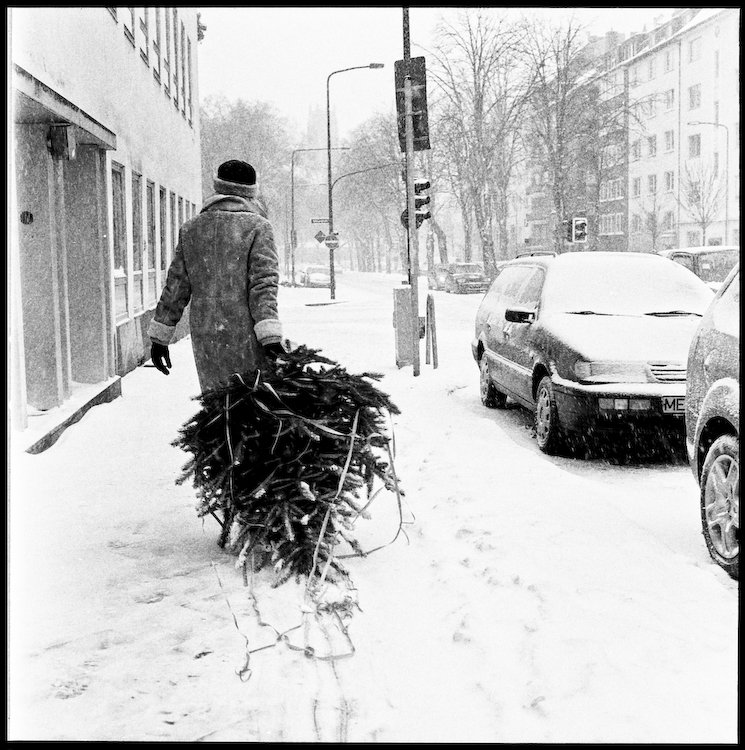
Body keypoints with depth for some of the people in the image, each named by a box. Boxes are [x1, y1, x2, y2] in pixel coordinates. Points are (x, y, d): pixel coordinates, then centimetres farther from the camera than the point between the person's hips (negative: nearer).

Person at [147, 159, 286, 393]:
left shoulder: (191, 229, 11)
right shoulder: (257, 227, -2)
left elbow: (175, 286, 13)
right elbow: (263, 284, -12)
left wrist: (159, 337, 18)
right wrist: (271, 338, -17)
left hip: (205, 339, 4)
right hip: (246, 337, -4)